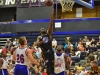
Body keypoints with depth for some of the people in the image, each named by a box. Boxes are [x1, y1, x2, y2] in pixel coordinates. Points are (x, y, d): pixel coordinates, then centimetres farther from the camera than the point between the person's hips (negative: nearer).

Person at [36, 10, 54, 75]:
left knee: (52, 64, 3)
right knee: (48, 64, -4)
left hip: (51, 51, 2)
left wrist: (51, 16, -5)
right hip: (45, 52, -2)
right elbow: (37, 44, -5)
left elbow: (51, 25, 2)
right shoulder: (39, 37, 10)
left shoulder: (48, 34, 12)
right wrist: (42, 41, -22)